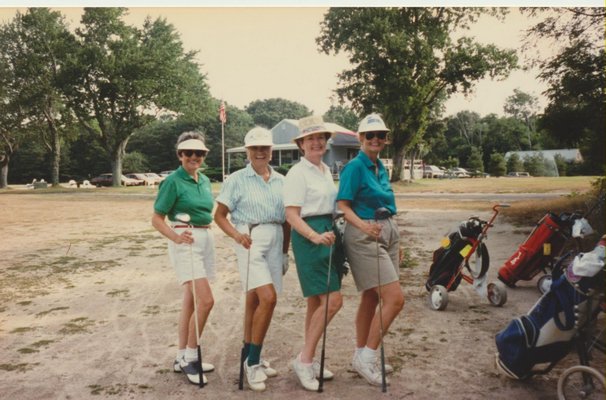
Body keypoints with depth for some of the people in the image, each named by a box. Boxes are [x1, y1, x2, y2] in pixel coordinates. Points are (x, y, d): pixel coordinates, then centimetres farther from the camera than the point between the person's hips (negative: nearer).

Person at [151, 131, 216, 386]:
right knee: (206, 300, -14)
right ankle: (190, 357, 3)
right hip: (185, 242, -7)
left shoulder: (205, 180, 12)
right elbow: (156, 219, -11)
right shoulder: (173, 181, -9)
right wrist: (176, 237, -27)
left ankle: (182, 358, 24)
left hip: (206, 239, 7)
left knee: (190, 301, 13)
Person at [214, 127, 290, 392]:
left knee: (255, 300, 11)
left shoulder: (280, 180, 10)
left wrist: (285, 252, 14)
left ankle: (249, 357, 25)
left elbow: (286, 220, 15)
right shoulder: (237, 179, -1)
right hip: (251, 241, -4)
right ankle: (253, 361, 0)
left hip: (275, 241, 5)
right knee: (268, 298, -16)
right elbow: (219, 215, -1)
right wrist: (236, 235, -18)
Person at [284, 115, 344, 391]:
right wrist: (315, 236, -28)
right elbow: (291, 215, -16)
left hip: (327, 234, 8)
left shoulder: (326, 170, 15)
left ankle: (308, 361, 23)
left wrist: (331, 232, 15)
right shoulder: (297, 173, -10)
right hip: (308, 236, -8)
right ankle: (304, 360, 0)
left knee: (317, 302, 12)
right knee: (333, 300, -12)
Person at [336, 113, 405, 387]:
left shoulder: (381, 167, 14)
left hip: (387, 233, 9)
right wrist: (363, 226, -34)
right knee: (395, 299, -12)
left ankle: (361, 356, 26)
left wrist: (396, 243, 22)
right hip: (364, 237, -8)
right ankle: (366, 357, 2)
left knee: (371, 297, 13)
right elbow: (343, 206, -16)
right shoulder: (355, 167, -12)